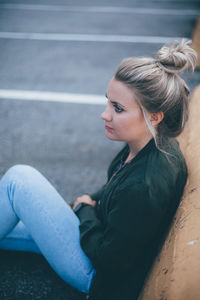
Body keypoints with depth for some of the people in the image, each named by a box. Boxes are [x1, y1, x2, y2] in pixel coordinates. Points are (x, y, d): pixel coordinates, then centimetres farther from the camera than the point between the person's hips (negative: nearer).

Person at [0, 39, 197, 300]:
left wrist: (85, 209, -10)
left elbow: (108, 258, -24)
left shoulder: (146, 187, -37)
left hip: (97, 275, -8)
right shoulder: (157, 144, -9)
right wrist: (90, 204, 2)